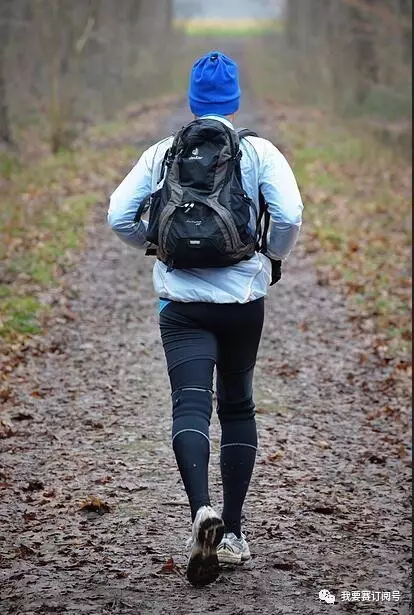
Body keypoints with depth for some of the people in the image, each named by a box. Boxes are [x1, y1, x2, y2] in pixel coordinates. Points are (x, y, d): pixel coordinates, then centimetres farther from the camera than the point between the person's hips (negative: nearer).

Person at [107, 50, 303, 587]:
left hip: (182, 301, 0)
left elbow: (119, 216, -1)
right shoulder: (259, 152, -1)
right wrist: (276, 257, 6)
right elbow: (290, 214, -14)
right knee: (237, 406, 14)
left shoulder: (162, 154, 3)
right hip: (244, 299, 1)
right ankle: (233, 533, 16)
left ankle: (204, 511, -35)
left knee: (190, 404, -9)